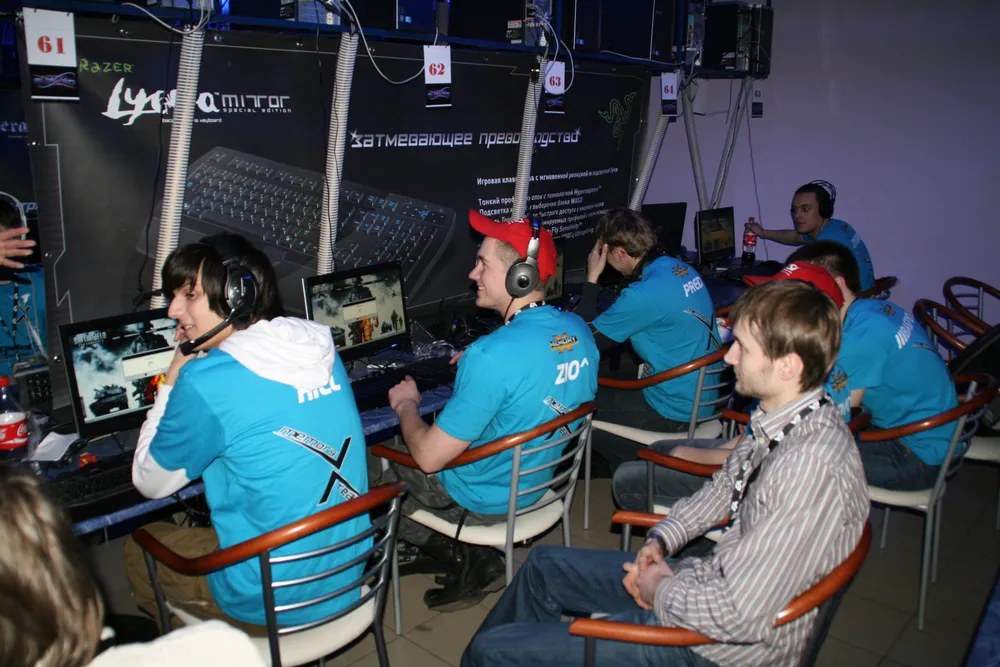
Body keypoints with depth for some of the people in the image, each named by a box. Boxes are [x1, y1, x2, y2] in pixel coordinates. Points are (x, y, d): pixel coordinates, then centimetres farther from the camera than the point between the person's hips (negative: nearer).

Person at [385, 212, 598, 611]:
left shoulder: (492, 356, -33)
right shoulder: (579, 330, -8)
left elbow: (429, 457, -27)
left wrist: (405, 405, -9)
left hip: (482, 500, -8)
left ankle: (467, 561, 10)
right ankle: (476, 562, 16)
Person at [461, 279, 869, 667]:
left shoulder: (812, 467, -33)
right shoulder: (783, 418, -3)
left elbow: (741, 616, -32)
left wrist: (661, 590, -14)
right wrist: (660, 540, 2)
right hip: (708, 576, 9)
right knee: (545, 565, 22)